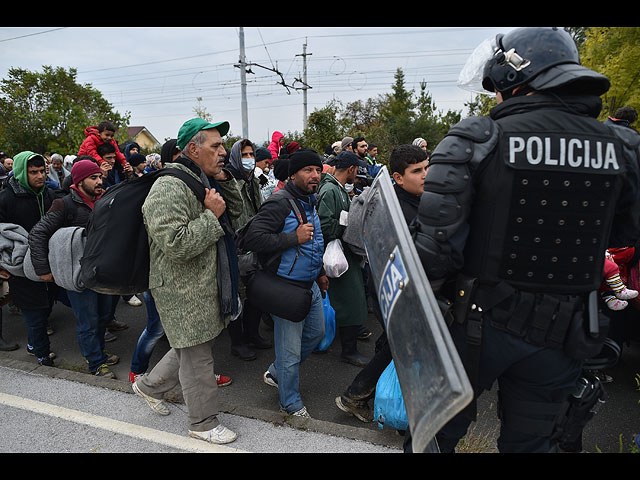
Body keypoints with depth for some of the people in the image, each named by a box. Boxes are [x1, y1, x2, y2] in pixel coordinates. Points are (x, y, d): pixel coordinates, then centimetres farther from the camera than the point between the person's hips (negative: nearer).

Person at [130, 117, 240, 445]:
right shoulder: (169, 189, -21)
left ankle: (149, 385, 46)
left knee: (192, 348, 23)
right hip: (183, 291, -10)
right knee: (198, 358, 6)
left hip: (203, 285, 10)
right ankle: (204, 423, 26)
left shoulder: (203, 182, 12)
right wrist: (212, 215, -22)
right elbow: (176, 244, -30)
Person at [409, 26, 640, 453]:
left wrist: (433, 292, -4)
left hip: (479, 324, -3)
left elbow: (437, 243, -20)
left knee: (437, 432, 20)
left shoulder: (475, 140, -14)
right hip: (562, 336, 4)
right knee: (531, 441, 24)